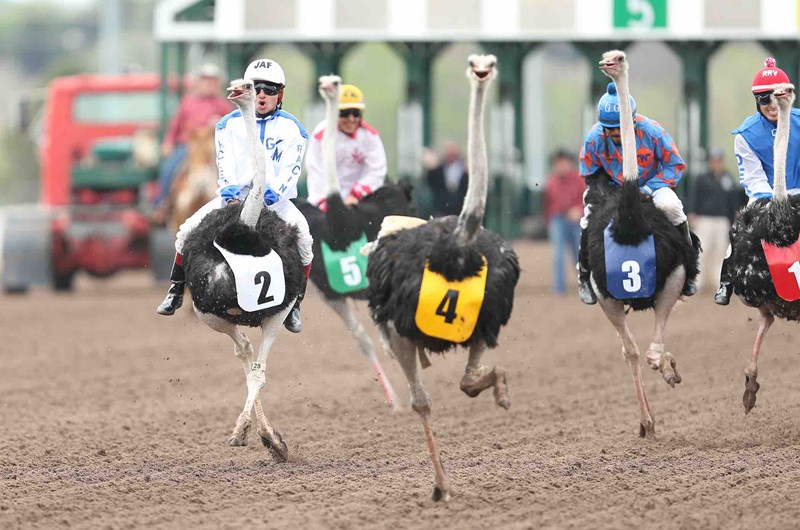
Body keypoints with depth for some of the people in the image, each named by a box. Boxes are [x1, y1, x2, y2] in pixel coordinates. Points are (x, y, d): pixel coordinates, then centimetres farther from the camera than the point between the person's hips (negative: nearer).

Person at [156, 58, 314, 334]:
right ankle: (176, 292, 4)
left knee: (303, 236, -29)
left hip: (275, 197, -2)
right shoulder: (230, 124, 8)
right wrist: (228, 187, -22)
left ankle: (295, 304, -16)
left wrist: (275, 191, -24)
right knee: (188, 230, -15)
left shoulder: (291, 128, 5)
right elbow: (224, 160, -2)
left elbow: (291, 167, -5)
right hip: (234, 194, 2)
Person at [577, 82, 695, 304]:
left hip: (652, 184, -1)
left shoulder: (652, 131, -25)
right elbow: (590, 174, -2)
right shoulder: (594, 138, -20)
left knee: (669, 205, -34)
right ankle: (584, 275, -2)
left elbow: (675, 165, -13)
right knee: (591, 215, -27)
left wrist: (650, 188, -25)